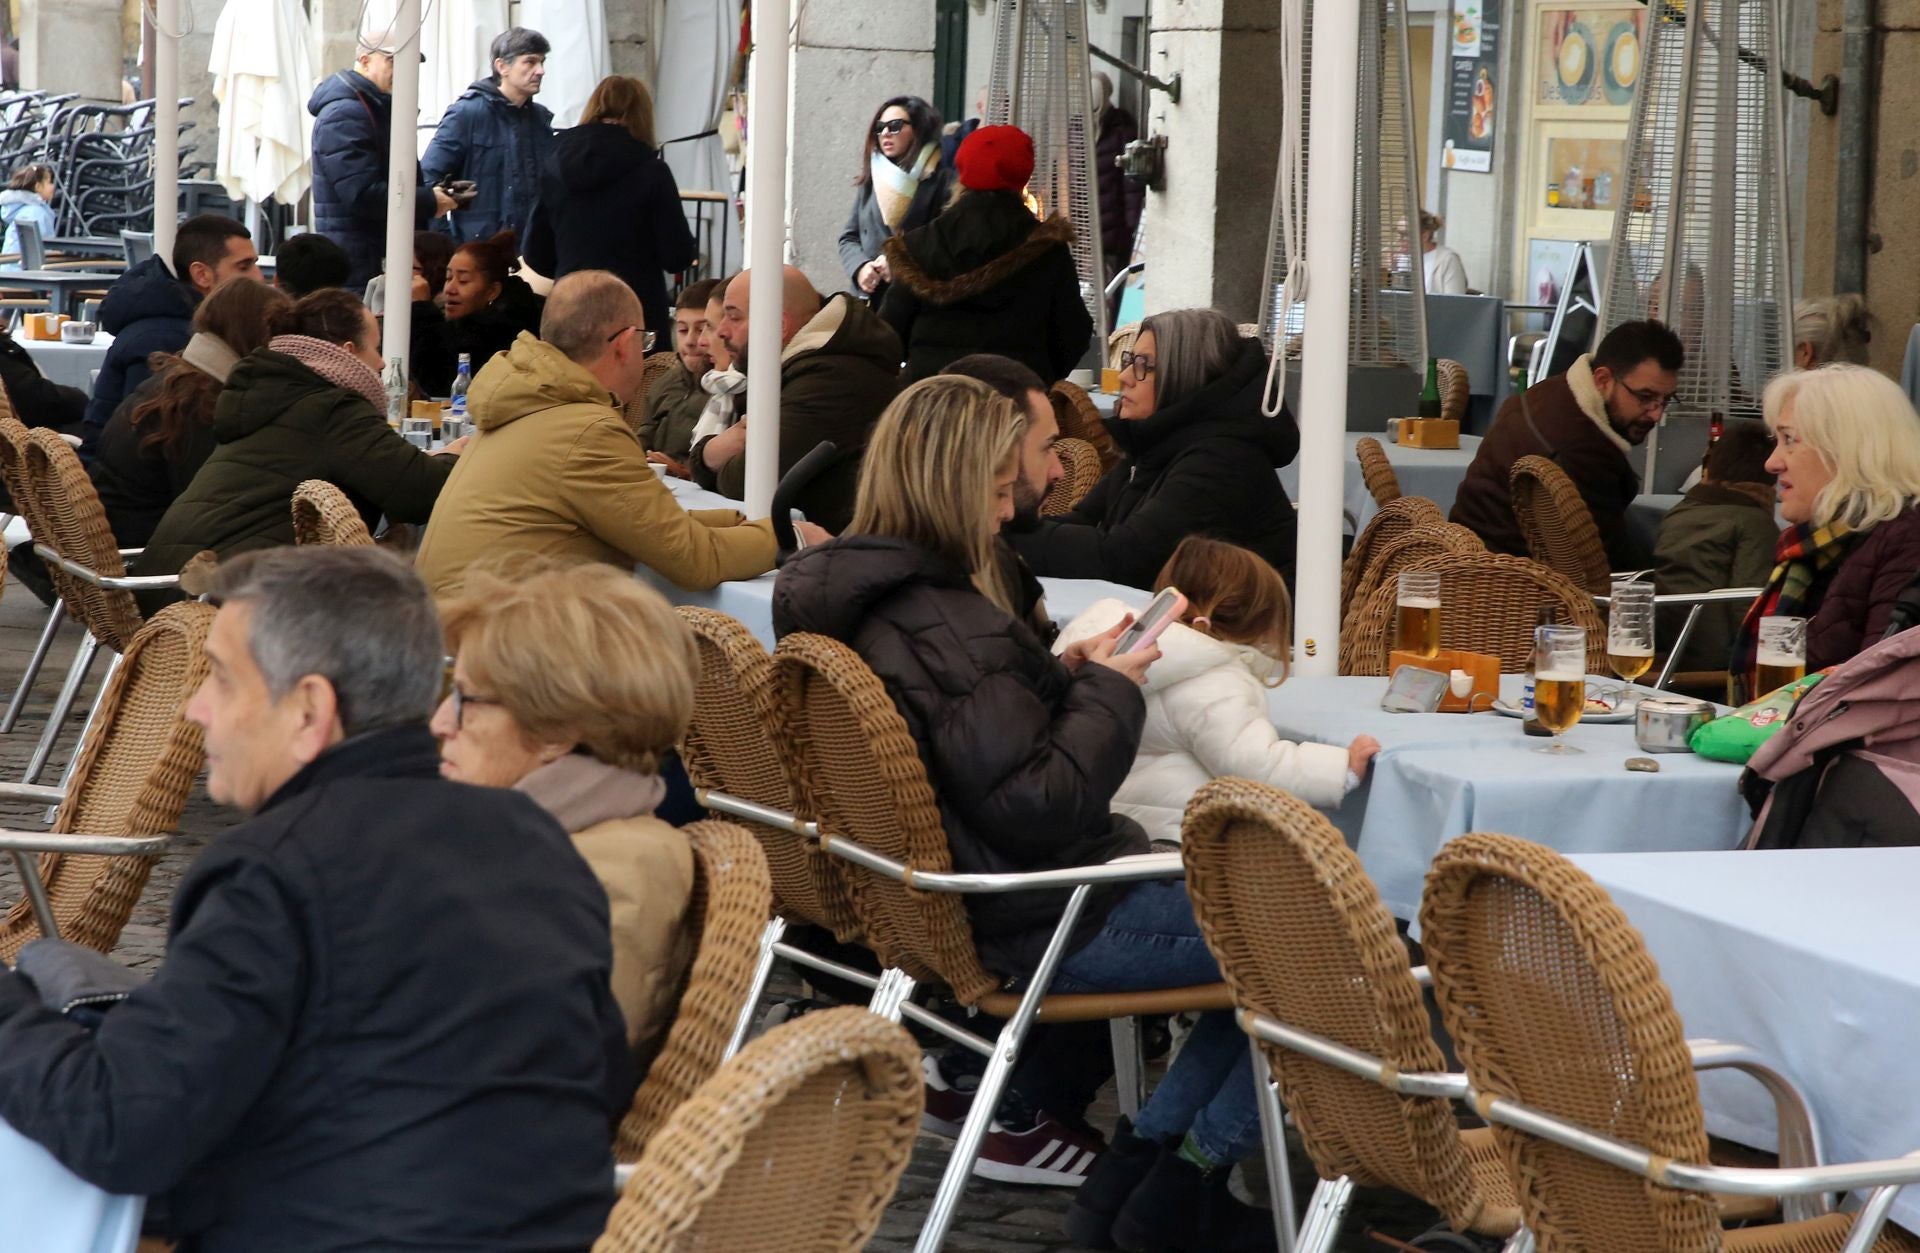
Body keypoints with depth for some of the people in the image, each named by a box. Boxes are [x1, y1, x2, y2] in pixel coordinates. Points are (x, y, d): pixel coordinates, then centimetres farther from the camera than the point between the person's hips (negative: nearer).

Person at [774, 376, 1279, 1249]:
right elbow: (1043, 806, -27)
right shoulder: (943, 626, -26)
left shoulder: (849, 600, 4)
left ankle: (1143, 1160, 14)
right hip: (1046, 927, -10)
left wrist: (1059, 677, 4)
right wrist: (1107, 690, -13)